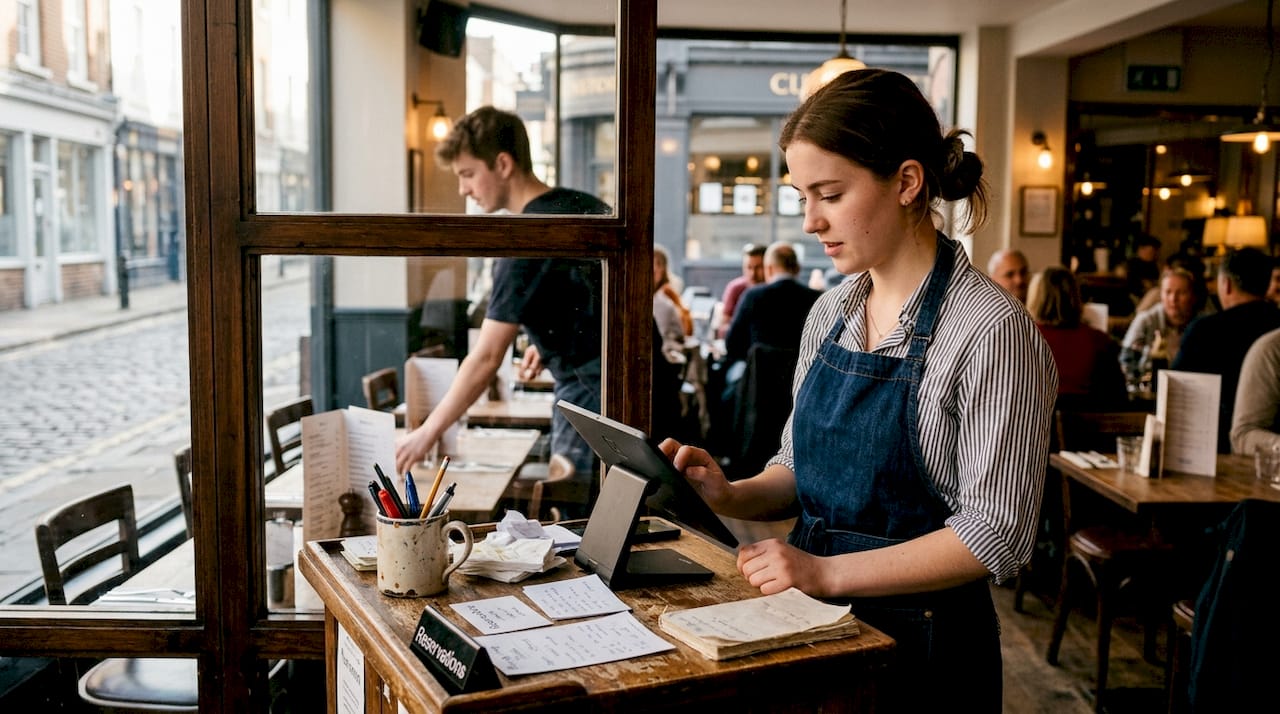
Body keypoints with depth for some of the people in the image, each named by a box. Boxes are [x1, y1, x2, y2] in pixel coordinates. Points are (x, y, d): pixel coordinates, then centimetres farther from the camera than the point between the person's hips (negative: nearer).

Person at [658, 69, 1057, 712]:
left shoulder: (992, 332, -18)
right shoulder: (830, 314, 3)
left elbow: (997, 534, -20)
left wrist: (828, 571, -24)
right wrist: (734, 496, -9)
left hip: (920, 640, -6)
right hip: (814, 619, 7)